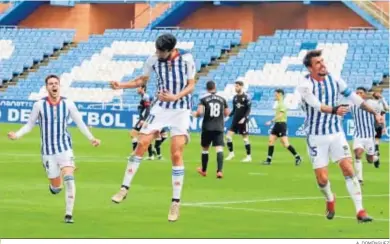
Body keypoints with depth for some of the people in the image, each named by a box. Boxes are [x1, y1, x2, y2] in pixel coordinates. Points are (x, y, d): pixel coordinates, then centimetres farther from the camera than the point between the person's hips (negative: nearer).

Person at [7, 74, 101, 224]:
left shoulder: (68, 104, -2)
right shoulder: (39, 105, -5)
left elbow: (80, 123, 8)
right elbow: (29, 125, 3)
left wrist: (91, 139, 1)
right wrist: (17, 135, -13)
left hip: (65, 148, 0)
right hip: (48, 150, 0)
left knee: (69, 179, -21)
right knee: (56, 187, 4)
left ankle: (69, 214, -12)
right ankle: (54, 184, 44)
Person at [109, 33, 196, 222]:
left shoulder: (186, 59, -15)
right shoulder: (153, 60, -6)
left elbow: (191, 86, -9)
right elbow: (142, 80, 10)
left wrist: (175, 97, -26)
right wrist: (121, 85, -5)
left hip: (181, 109, -3)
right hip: (161, 107, 3)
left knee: (176, 154, -8)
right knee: (141, 144, -9)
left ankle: (176, 202, -1)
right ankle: (124, 188, 2)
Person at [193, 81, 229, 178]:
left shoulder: (204, 99, -4)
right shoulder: (222, 99, 5)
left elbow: (200, 112, -15)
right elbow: (226, 113, 10)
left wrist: (195, 114, 8)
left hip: (207, 127, -1)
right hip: (219, 128, 1)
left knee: (205, 149, 16)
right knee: (219, 149, -7)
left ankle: (203, 170, 30)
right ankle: (219, 171, -23)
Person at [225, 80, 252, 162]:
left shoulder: (246, 97, -7)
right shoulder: (235, 97, 10)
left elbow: (249, 109, -10)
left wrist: (244, 118, -21)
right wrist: (228, 116, 3)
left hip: (243, 121, -6)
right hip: (235, 120, 6)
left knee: (245, 138, -1)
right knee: (228, 136, -5)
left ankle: (249, 156, 8)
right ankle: (231, 153, 8)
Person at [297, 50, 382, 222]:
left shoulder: (334, 81, -1)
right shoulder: (305, 85, -15)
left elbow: (354, 98, 9)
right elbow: (316, 104, -32)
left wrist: (374, 112, 10)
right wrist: (334, 110, -51)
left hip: (336, 133, 3)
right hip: (316, 136, -3)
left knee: (348, 170, -11)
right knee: (322, 178, -2)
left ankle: (360, 211, -9)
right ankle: (330, 200, 31)